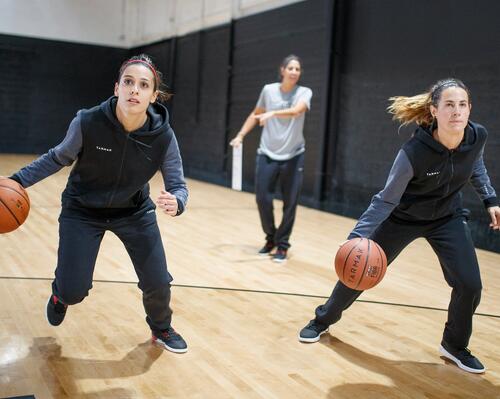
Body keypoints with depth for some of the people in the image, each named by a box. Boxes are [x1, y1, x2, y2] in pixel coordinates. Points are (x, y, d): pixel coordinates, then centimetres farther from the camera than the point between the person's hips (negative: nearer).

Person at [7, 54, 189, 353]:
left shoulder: (163, 136, -24)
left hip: (135, 212, 1)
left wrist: (176, 202, -37)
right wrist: (19, 180, -11)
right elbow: (59, 157, -6)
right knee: (73, 292, -6)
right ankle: (61, 294, 37)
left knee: (158, 283, -4)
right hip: (82, 211, -1)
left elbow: (178, 184, -14)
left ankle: (161, 329, 32)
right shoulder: (87, 123, -27)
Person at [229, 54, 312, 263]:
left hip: (293, 156, -1)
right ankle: (271, 238, 23)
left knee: (290, 203, 0)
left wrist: (272, 113, -42)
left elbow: (297, 111, -27)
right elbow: (255, 114, 15)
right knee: (262, 199, 0)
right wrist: (241, 135, 6)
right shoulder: (268, 90, 2)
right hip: (267, 154, 2)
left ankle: (282, 245, 16)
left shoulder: (304, 92, -5)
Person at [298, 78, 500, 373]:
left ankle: (455, 345, 19)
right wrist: (359, 235, -34)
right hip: (403, 217, -3)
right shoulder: (414, 152, -34)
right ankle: (323, 320, 30)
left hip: (448, 218, 3)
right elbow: (387, 199, -26)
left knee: (470, 284, -8)